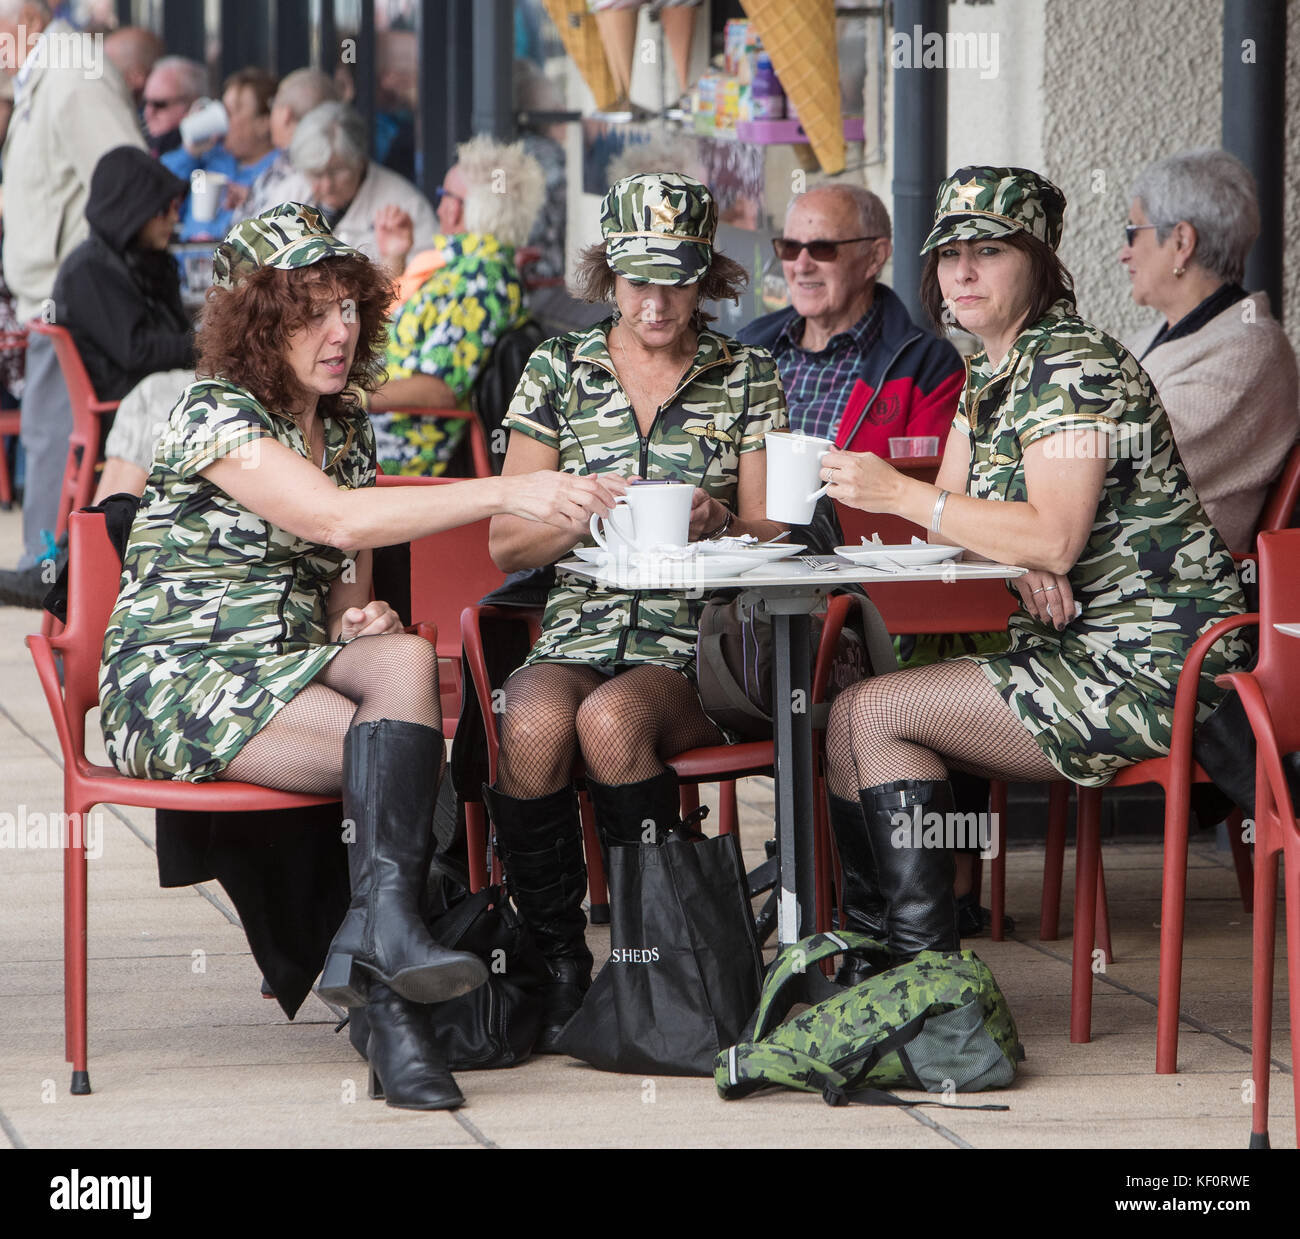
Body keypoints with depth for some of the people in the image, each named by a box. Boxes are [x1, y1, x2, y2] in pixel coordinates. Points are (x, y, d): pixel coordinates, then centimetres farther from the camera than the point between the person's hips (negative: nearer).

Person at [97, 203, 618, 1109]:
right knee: (407, 745, -27)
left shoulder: (346, 429, 12)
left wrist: (358, 619, -6)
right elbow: (338, 520, -29)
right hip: (176, 680, -6)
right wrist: (506, 493, -36)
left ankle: (380, 930, -40)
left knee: (406, 659, -28)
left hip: (288, 668, 6)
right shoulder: (216, 415, -13)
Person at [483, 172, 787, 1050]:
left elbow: (771, 534, 5)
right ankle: (556, 961, -18)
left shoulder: (747, 378, 9)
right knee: (533, 726, -34)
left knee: (611, 720, -35)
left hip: (696, 645, -1)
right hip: (579, 631, 1)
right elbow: (508, 543, 7)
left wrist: (718, 524, -17)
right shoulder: (558, 372, 11)